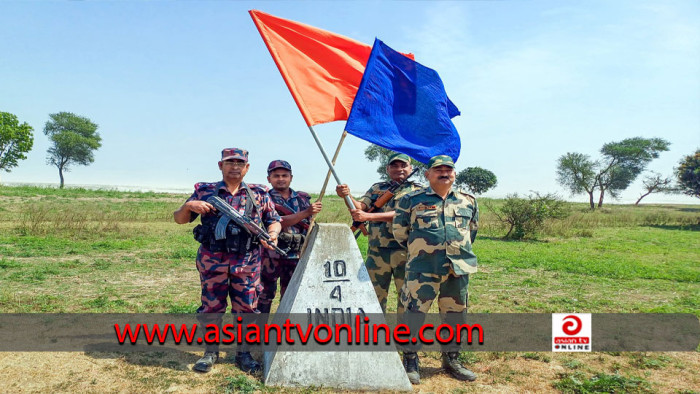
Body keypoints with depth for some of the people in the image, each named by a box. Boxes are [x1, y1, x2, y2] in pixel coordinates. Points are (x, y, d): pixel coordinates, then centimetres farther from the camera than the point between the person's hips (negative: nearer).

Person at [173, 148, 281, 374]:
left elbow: (274, 220, 11)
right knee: (211, 307, 8)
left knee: (246, 309, 7)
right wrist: (189, 206, -12)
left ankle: (243, 354, 24)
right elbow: (179, 219, 9)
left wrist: (272, 234, -11)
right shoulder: (205, 191, 5)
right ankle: (211, 352, 26)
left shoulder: (259, 194, 7)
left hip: (247, 263, 1)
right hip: (212, 260, 0)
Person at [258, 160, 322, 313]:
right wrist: (306, 212, -29)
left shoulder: (302, 198, 10)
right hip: (272, 255, -4)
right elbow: (279, 222, -20)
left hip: (296, 256, 4)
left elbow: (310, 225, 16)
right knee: (265, 294, 2)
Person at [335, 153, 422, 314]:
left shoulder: (417, 190, 2)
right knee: (374, 296, 9)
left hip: (404, 252, -3)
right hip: (376, 252, 3)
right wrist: (347, 196, -19)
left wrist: (368, 216, -21)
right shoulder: (377, 188, 16)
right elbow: (359, 207, 3)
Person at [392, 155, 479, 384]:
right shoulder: (412, 200, -1)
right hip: (422, 270, -3)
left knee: (455, 317, 13)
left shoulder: (468, 202, 10)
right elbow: (399, 231, 8)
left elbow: (472, 230, 25)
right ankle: (410, 363, 15)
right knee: (414, 314, -1)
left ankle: (451, 361, 31)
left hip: (459, 270, 4)